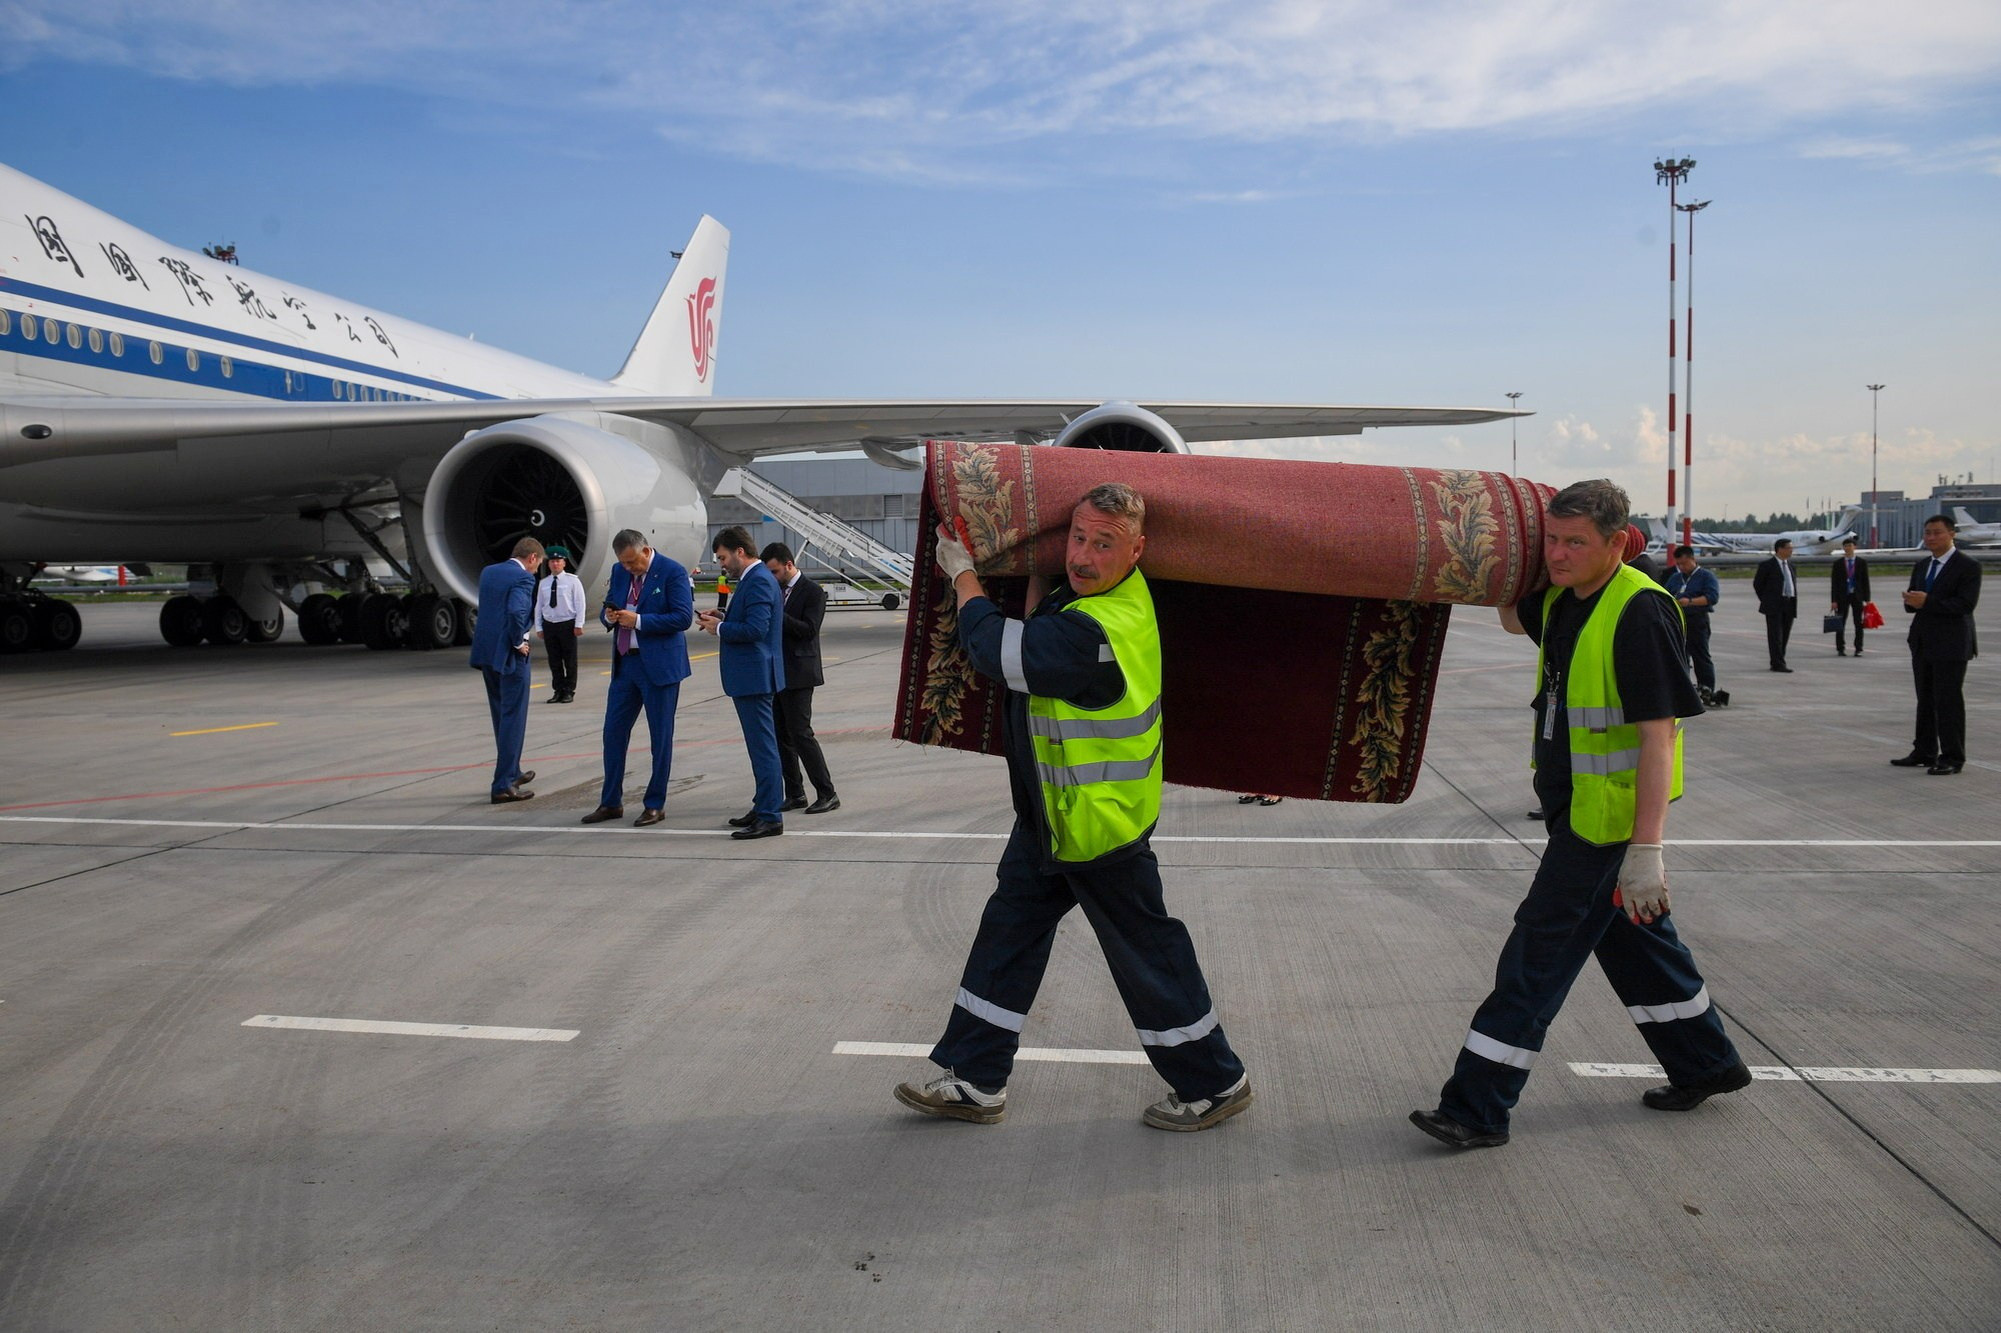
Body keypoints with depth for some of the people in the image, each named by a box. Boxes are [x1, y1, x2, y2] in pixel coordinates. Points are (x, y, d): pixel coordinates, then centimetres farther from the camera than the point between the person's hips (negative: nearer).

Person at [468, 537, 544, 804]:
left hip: (486, 652, 8)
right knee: (513, 719, -1)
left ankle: (511, 772, 32)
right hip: (508, 655, -8)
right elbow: (516, 612, -27)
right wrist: (518, 642, -13)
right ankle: (503, 785, -1)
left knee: (501, 717, 19)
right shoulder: (523, 578, -13)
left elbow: (486, 608, 16)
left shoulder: (488, 572, 11)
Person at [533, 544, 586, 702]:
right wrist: (538, 627, 7)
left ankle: (569, 691, 11)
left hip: (568, 625, -3)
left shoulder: (573, 581, -2)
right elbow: (538, 606, 11)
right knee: (554, 661, 7)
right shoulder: (543, 583, 9)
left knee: (570, 660, 2)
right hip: (549, 625, 4)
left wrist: (579, 625, -10)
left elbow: (580, 604, -4)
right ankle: (558, 691, 16)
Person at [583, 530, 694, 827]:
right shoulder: (619, 571, 8)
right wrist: (608, 616, -6)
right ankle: (611, 803, 19)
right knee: (613, 732, 8)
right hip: (625, 663, 6)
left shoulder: (672, 571, -11)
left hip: (659, 666, -6)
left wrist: (638, 620, -21)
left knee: (661, 736, 3)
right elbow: (606, 609, 18)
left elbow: (683, 618, -17)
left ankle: (655, 805, 13)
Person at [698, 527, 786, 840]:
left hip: (753, 676, -11)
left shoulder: (758, 581, -17)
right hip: (750, 676, 11)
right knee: (761, 745, 17)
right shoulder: (754, 578, 15)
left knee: (763, 746, -7)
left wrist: (720, 628, -12)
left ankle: (770, 817, -5)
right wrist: (723, 617, 9)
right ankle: (763, 807, 26)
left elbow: (756, 628, -25)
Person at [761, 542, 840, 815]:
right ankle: (795, 795, 15)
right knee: (782, 736, 8)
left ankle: (827, 794, -5)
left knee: (801, 733, -10)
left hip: (798, 674, -8)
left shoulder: (812, 592, -8)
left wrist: (776, 615, -22)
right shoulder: (775, 590, 14)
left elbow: (809, 630, -18)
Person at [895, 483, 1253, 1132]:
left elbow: (997, 651, -24)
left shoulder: (1100, 631, -31)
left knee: (1145, 952, 5)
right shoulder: (1103, 593, 1)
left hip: (1096, 826, -10)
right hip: (1055, 815, 10)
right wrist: (1039, 572, 0)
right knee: (1009, 931, 14)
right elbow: (1031, 641, 12)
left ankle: (1214, 1083, 25)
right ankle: (975, 1082, 25)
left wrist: (961, 572, -11)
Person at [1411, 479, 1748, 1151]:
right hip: (1579, 810, 9)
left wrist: (1646, 849, -29)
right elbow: (1512, 617, 30)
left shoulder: (1639, 611, -22)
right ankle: (1706, 1063, 40)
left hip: (1609, 818, -9)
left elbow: (1659, 736, -25)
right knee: (1634, 939, 21)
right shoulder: (1564, 600, 5)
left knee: (1538, 955, -6)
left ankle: (1477, 1108, 1)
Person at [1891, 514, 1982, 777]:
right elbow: (1911, 604, 17)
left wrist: (1927, 602, -22)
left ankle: (1953, 758, 2)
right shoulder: (1921, 566, 15)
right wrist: (1911, 601, -7)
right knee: (1925, 700, 13)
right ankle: (1924, 753, 20)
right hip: (1923, 644, 7)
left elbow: (1966, 604, -18)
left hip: (1950, 645, -7)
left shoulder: (1968, 566, -8)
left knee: (1949, 701, -5)